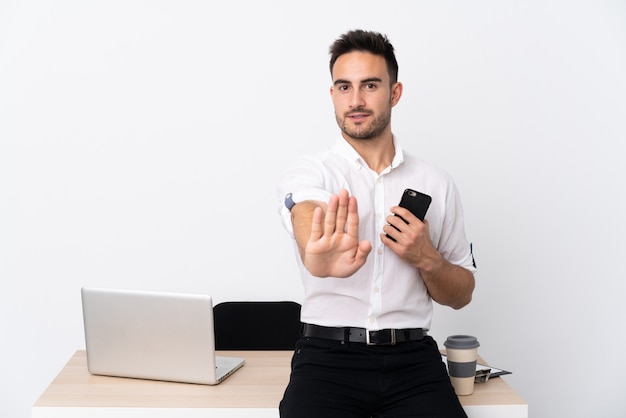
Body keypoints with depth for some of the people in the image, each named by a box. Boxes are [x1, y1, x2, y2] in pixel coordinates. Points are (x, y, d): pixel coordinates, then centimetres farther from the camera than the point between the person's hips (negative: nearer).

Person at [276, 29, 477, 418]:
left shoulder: (437, 184, 9)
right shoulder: (307, 173, 2)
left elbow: (461, 295, 14)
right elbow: (307, 215, -23)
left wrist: (426, 259, -7)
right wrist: (319, 256, -47)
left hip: (411, 357, 2)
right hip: (327, 355, -2)